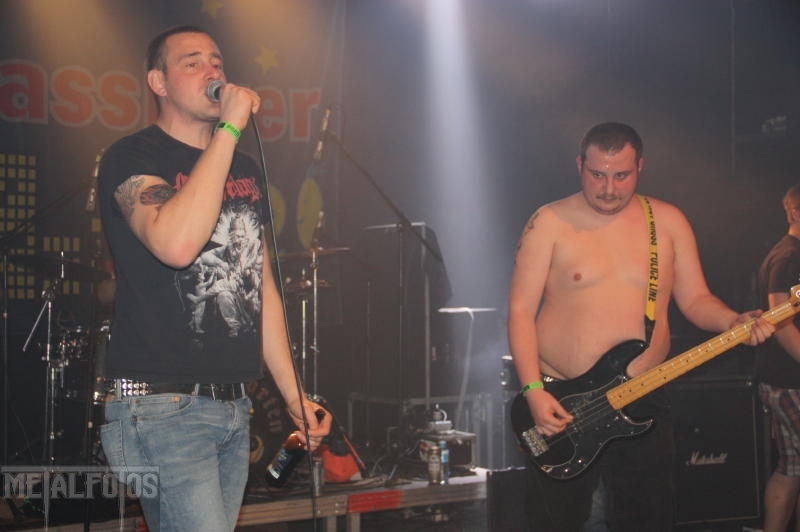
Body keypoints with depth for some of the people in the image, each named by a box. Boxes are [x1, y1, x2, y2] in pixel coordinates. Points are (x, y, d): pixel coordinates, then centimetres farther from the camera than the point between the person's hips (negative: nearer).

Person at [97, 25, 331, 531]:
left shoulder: (245, 168, 16)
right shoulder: (132, 158, -6)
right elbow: (176, 243, -27)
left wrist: (294, 395, 14)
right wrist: (229, 129, -21)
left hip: (235, 408, 7)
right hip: (164, 408, -7)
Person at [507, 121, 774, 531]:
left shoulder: (669, 221, 5)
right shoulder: (549, 223, -4)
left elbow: (695, 299, 9)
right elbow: (520, 310, -7)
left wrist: (734, 322, -13)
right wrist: (533, 391, -17)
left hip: (642, 401, 3)